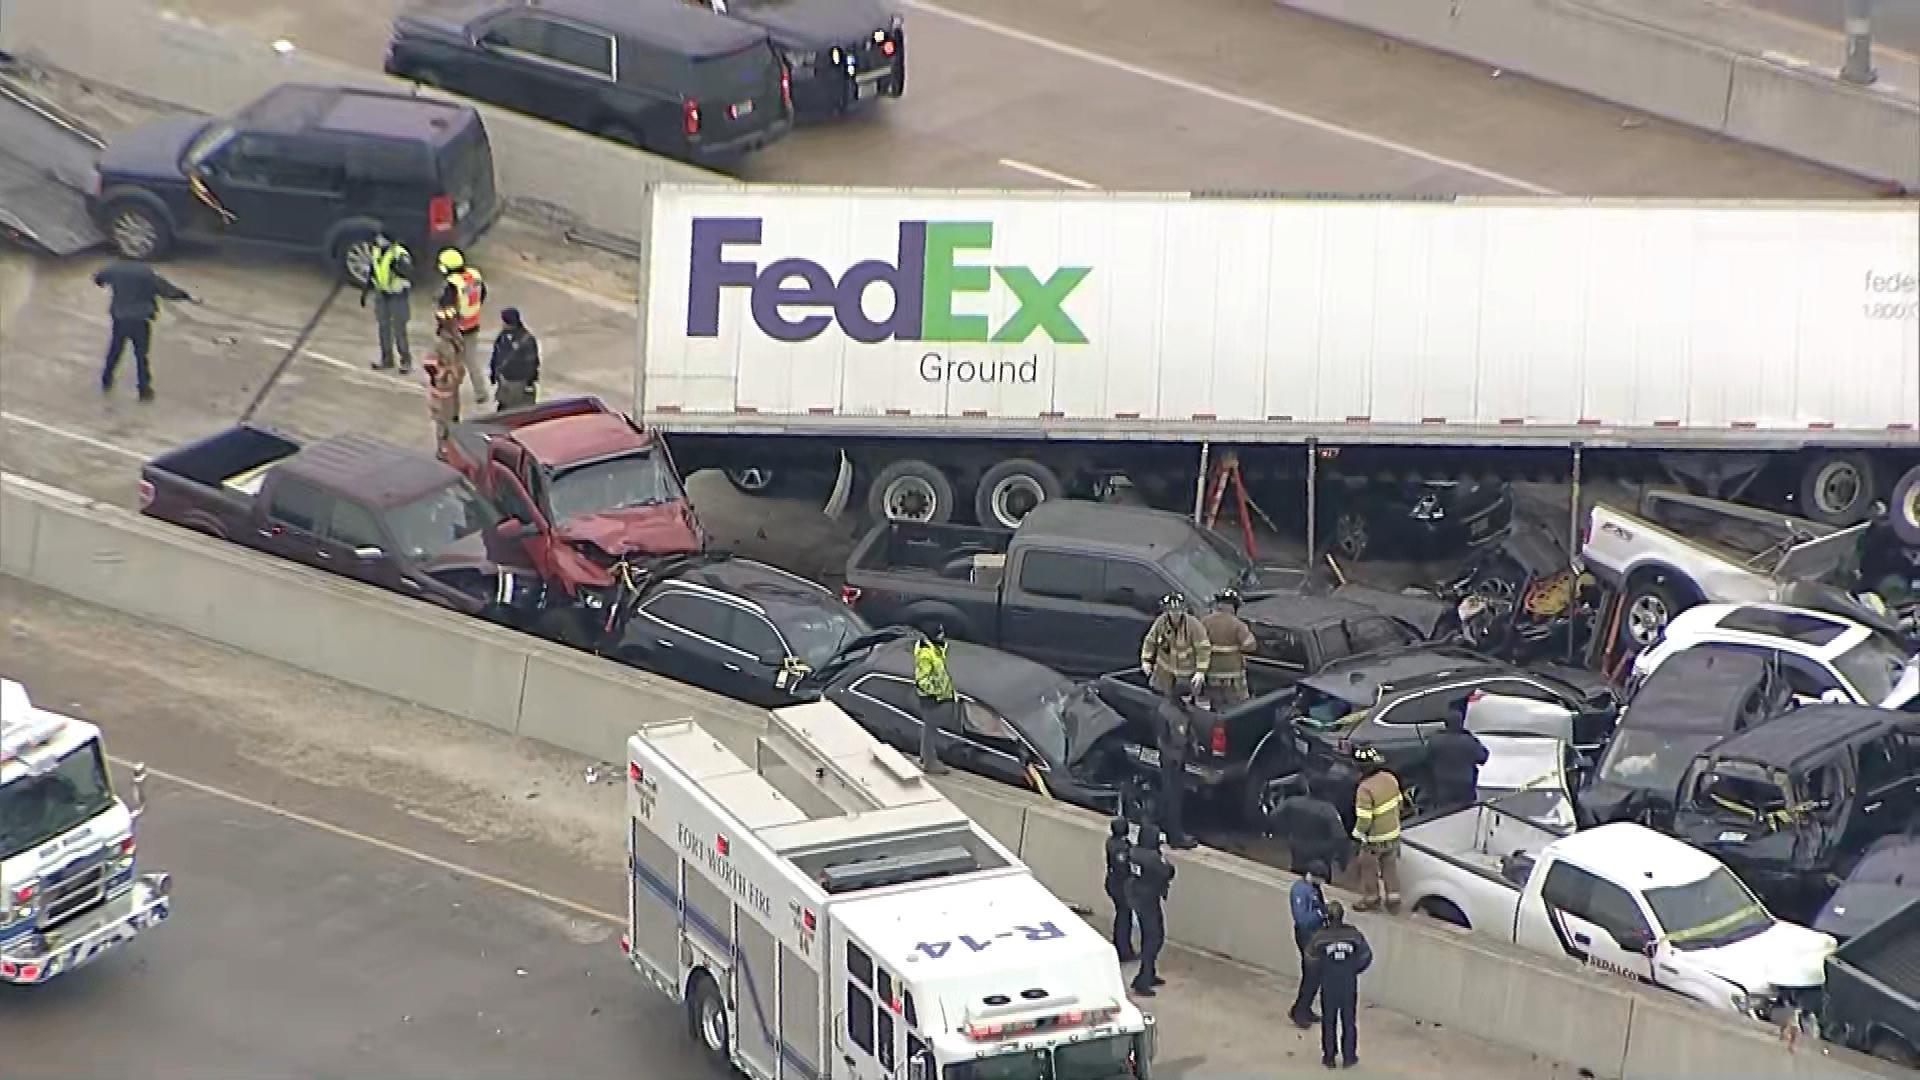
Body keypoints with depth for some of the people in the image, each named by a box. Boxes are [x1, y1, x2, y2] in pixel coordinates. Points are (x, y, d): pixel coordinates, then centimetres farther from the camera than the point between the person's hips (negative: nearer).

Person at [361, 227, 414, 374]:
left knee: (399, 329, -4)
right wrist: (364, 292, 16)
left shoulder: (400, 254, -20)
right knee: (383, 327, 14)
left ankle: (406, 360, 8)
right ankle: (387, 359, 28)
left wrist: (398, 267, -51)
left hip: (398, 295, -7)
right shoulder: (376, 252, 3)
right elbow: (370, 272, 15)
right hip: (381, 294, 7)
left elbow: (408, 272, -34)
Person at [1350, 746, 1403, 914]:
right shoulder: (1390, 779, -7)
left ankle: (1371, 898, 32)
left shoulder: (1365, 789, -31)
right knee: (1390, 867, 21)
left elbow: (1364, 819, -28)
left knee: (1368, 868, 17)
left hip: (1375, 839, -7)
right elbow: (1398, 804, 7)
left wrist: (1358, 831, -8)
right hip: (1394, 834, 7)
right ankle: (1394, 899, 29)